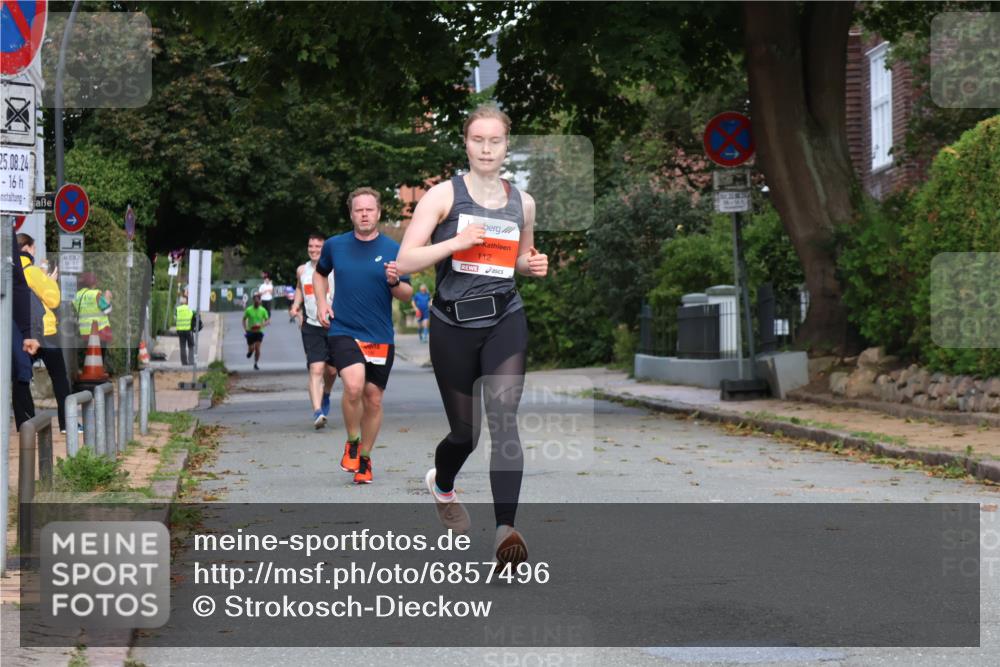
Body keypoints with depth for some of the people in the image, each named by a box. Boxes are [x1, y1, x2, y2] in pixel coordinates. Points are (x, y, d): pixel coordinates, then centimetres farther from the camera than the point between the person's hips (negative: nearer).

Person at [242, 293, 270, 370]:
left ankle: (256, 364, 6)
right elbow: (244, 319, 6)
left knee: (257, 348, -9)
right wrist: (245, 329, -5)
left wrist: (261, 325, -20)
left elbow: (268, 321, -1)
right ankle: (250, 351, 40)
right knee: (251, 348, 1)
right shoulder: (248, 310, -5)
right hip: (250, 331, 0)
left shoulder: (263, 310, -3)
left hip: (259, 331, 0)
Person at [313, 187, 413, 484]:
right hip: (343, 332, -1)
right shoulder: (335, 245, 4)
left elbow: (407, 295, 5)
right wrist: (321, 303, 9)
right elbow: (320, 273, 24)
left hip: (381, 337, 1)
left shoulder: (393, 250, 0)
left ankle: (364, 459, 26)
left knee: (373, 399, 7)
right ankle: (352, 444, 0)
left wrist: (394, 282, -17)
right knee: (354, 385, -24)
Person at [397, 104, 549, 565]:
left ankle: (506, 529, -21)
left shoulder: (522, 203, 8)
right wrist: (458, 242, -21)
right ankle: (441, 484, 46)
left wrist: (533, 265, 1)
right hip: (453, 324, -1)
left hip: (505, 321, 1)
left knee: (503, 419, -17)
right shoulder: (443, 195, -3)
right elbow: (405, 260, -9)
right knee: (465, 431, 10)